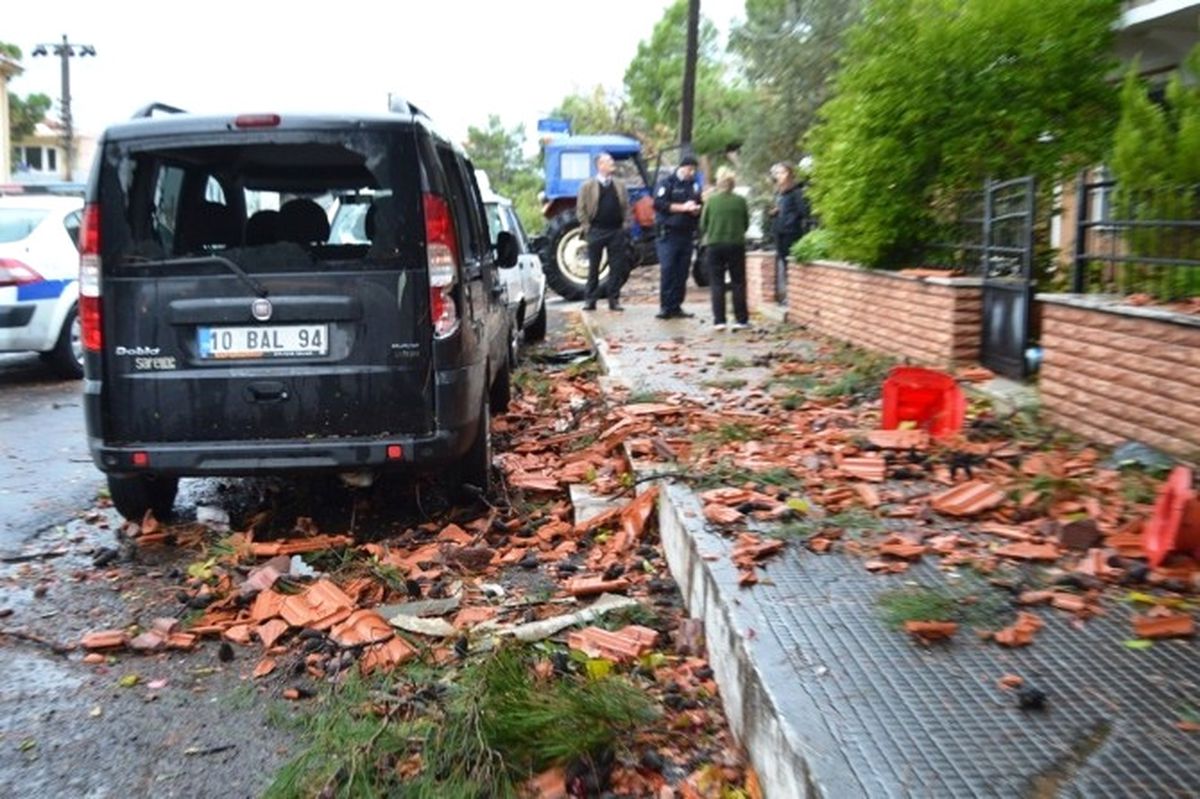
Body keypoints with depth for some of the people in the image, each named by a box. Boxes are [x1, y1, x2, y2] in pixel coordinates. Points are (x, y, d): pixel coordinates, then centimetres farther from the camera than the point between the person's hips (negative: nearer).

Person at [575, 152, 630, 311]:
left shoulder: (620, 185, 12)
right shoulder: (588, 186, 1)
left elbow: (626, 207, 13)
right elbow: (581, 208, 1)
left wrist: (625, 225, 2)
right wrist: (586, 227, -5)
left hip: (616, 232, 3)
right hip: (596, 231, -3)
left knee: (617, 267, 2)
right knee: (593, 268, 2)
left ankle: (614, 299, 9)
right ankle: (589, 300, 8)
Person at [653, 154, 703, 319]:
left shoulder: (695, 186, 14)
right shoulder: (668, 183, -1)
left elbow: (700, 207, 18)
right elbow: (659, 203, -12)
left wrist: (696, 210, -6)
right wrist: (682, 207, -13)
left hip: (687, 235, 5)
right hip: (669, 233, -5)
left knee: (682, 273, 4)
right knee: (667, 270, -9)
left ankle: (676, 307, 9)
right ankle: (665, 307, -6)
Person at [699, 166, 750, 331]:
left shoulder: (711, 200, -5)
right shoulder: (740, 200, -3)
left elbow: (703, 224, 0)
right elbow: (746, 224, 6)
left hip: (714, 244, 0)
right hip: (736, 244, 1)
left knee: (717, 283, 6)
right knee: (738, 282, 9)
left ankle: (719, 320, 1)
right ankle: (741, 319, 9)